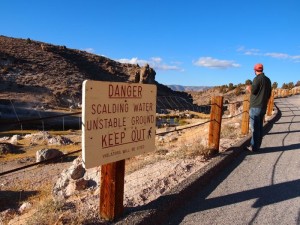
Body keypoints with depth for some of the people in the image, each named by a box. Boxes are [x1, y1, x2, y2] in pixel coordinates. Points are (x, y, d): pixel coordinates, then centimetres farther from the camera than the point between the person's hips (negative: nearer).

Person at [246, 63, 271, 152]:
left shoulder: (257, 79, -12)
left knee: (255, 127, -5)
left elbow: (253, 91, -16)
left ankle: (254, 147, -3)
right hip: (263, 107, 8)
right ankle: (257, 145, 18)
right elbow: (269, 94, 16)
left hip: (256, 107, -8)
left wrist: (248, 88, 5)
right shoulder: (268, 79, 12)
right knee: (260, 127, 12)